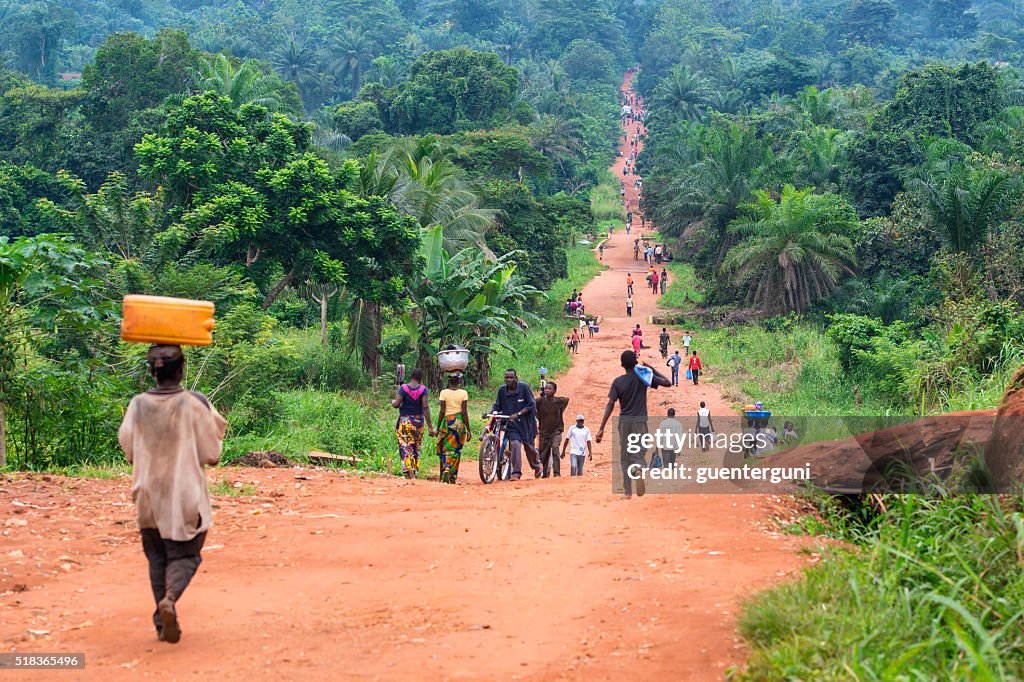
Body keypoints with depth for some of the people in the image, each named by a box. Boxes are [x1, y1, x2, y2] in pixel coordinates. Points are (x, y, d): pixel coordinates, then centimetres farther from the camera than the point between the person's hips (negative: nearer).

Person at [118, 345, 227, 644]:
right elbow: (211, 455, -5)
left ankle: (163, 623, 13)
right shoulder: (194, 404, -11)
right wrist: (216, 429, 13)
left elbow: (129, 450, 6)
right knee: (184, 554, 7)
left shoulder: (138, 405, -4)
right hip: (185, 494, -3)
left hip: (147, 494, 3)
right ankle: (170, 597, -23)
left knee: (157, 557, 15)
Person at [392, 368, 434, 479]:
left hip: (404, 421, -2)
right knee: (416, 447, 15)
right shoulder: (423, 389, -5)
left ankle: (410, 474, -16)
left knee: (406, 448, -3)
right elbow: (425, 407, -10)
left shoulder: (403, 388, -7)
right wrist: (430, 426, -8)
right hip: (419, 421, 2)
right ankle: (413, 471, 18)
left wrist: (393, 401, 15)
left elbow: (396, 404, -11)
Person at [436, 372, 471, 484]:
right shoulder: (463, 393, -2)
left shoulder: (444, 393, -3)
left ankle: (446, 469, -20)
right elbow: (464, 413, -4)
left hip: (447, 422, -1)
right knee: (456, 450, 9)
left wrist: (438, 428, 3)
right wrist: (469, 429, 1)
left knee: (445, 449, 7)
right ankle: (452, 477, 10)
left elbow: (442, 412, -4)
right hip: (460, 422, 1)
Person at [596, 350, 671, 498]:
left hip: (624, 422, 1)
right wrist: (652, 369, 12)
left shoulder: (618, 382, -3)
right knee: (638, 454, -1)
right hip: (640, 421, -1)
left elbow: (610, 405, -11)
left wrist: (601, 428, -13)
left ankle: (627, 491, 10)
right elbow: (667, 382, 2)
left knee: (625, 457, 11)